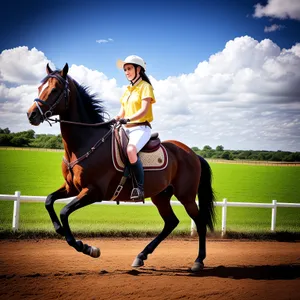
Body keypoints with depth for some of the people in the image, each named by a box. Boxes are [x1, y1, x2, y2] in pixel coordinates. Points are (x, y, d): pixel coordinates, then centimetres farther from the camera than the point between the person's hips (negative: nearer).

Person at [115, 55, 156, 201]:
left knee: (131, 150, -36)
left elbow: (144, 110, -15)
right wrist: (116, 119, -5)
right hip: (127, 128, 8)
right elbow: (122, 111, 17)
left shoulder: (145, 86, -2)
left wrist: (128, 119, -29)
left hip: (141, 128, -8)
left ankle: (140, 188, -32)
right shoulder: (127, 90, 21)